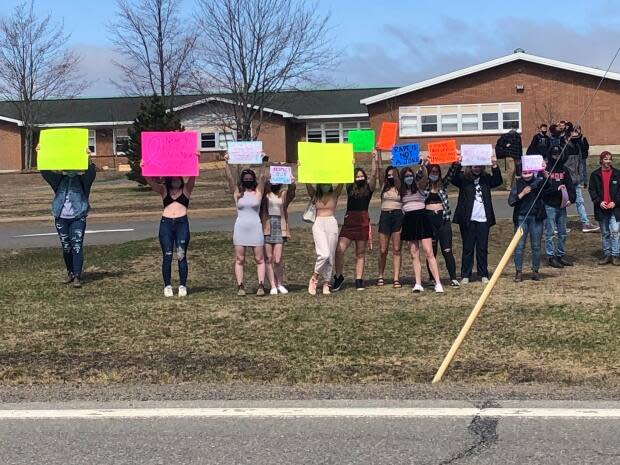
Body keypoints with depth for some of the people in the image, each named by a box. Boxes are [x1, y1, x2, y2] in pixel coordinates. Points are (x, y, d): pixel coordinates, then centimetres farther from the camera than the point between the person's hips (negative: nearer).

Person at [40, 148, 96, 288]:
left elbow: (91, 172, -18)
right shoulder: (59, 179, 9)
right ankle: (70, 272, 25)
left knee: (77, 247, -9)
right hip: (61, 217, 3)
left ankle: (77, 276, -9)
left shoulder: (82, 180, 1)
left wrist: (88, 159, -37)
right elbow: (45, 171, -1)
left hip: (78, 217, -3)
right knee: (66, 247, 10)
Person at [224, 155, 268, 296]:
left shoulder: (258, 192, 6)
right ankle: (240, 286, 2)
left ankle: (261, 285, -3)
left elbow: (262, 177, -5)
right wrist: (226, 163, -11)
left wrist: (263, 162, -16)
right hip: (240, 228, 1)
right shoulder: (237, 193, 7)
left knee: (259, 259, -2)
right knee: (239, 259, 0)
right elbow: (230, 177, -2)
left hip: (256, 228, -1)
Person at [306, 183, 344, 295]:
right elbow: (308, 184, -2)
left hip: (332, 224, 2)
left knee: (330, 256, 1)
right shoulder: (315, 195, 10)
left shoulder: (334, 195, 10)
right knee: (324, 254, -18)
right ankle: (314, 277, 0)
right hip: (318, 224, -2)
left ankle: (326, 283, 9)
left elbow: (341, 183, -1)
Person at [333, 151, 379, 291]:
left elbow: (374, 175, -7)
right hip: (349, 221, 1)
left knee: (360, 253, 5)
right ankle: (339, 277, 7)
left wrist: (375, 160, -16)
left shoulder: (368, 188, 4)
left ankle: (359, 280, 9)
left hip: (363, 222, -1)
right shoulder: (350, 188, 8)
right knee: (339, 250, -8)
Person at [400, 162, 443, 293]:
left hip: (421, 218, -4)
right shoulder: (401, 190, 12)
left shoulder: (419, 186, 3)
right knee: (414, 255, 3)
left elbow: (425, 176, -15)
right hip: (409, 220, 4)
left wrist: (423, 166, -33)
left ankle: (438, 283, -12)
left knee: (429, 253, -10)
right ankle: (418, 283, 4)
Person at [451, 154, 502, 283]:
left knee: (483, 248, 6)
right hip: (467, 219, -2)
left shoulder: (486, 178, 10)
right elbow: (453, 179, -16)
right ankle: (465, 275, 5)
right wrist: (457, 165, -32)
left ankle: (483, 275, 12)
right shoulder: (463, 178, 2)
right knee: (468, 248, 2)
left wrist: (495, 166, -18)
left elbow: (498, 181, -4)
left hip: (483, 219, 2)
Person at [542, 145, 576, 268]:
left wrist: (571, 198, -8)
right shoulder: (545, 170, -7)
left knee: (562, 233, 12)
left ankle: (560, 256, 21)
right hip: (549, 206, -6)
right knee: (550, 233, -2)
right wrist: (556, 188, -22)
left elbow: (570, 186, 7)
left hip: (562, 205, 6)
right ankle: (550, 257, 3)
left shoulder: (564, 171, 10)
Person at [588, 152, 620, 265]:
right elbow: (592, 190, 4)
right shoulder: (595, 175, 6)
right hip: (601, 208, 2)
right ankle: (607, 255, 16)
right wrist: (599, 202, -9)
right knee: (605, 233, 9)